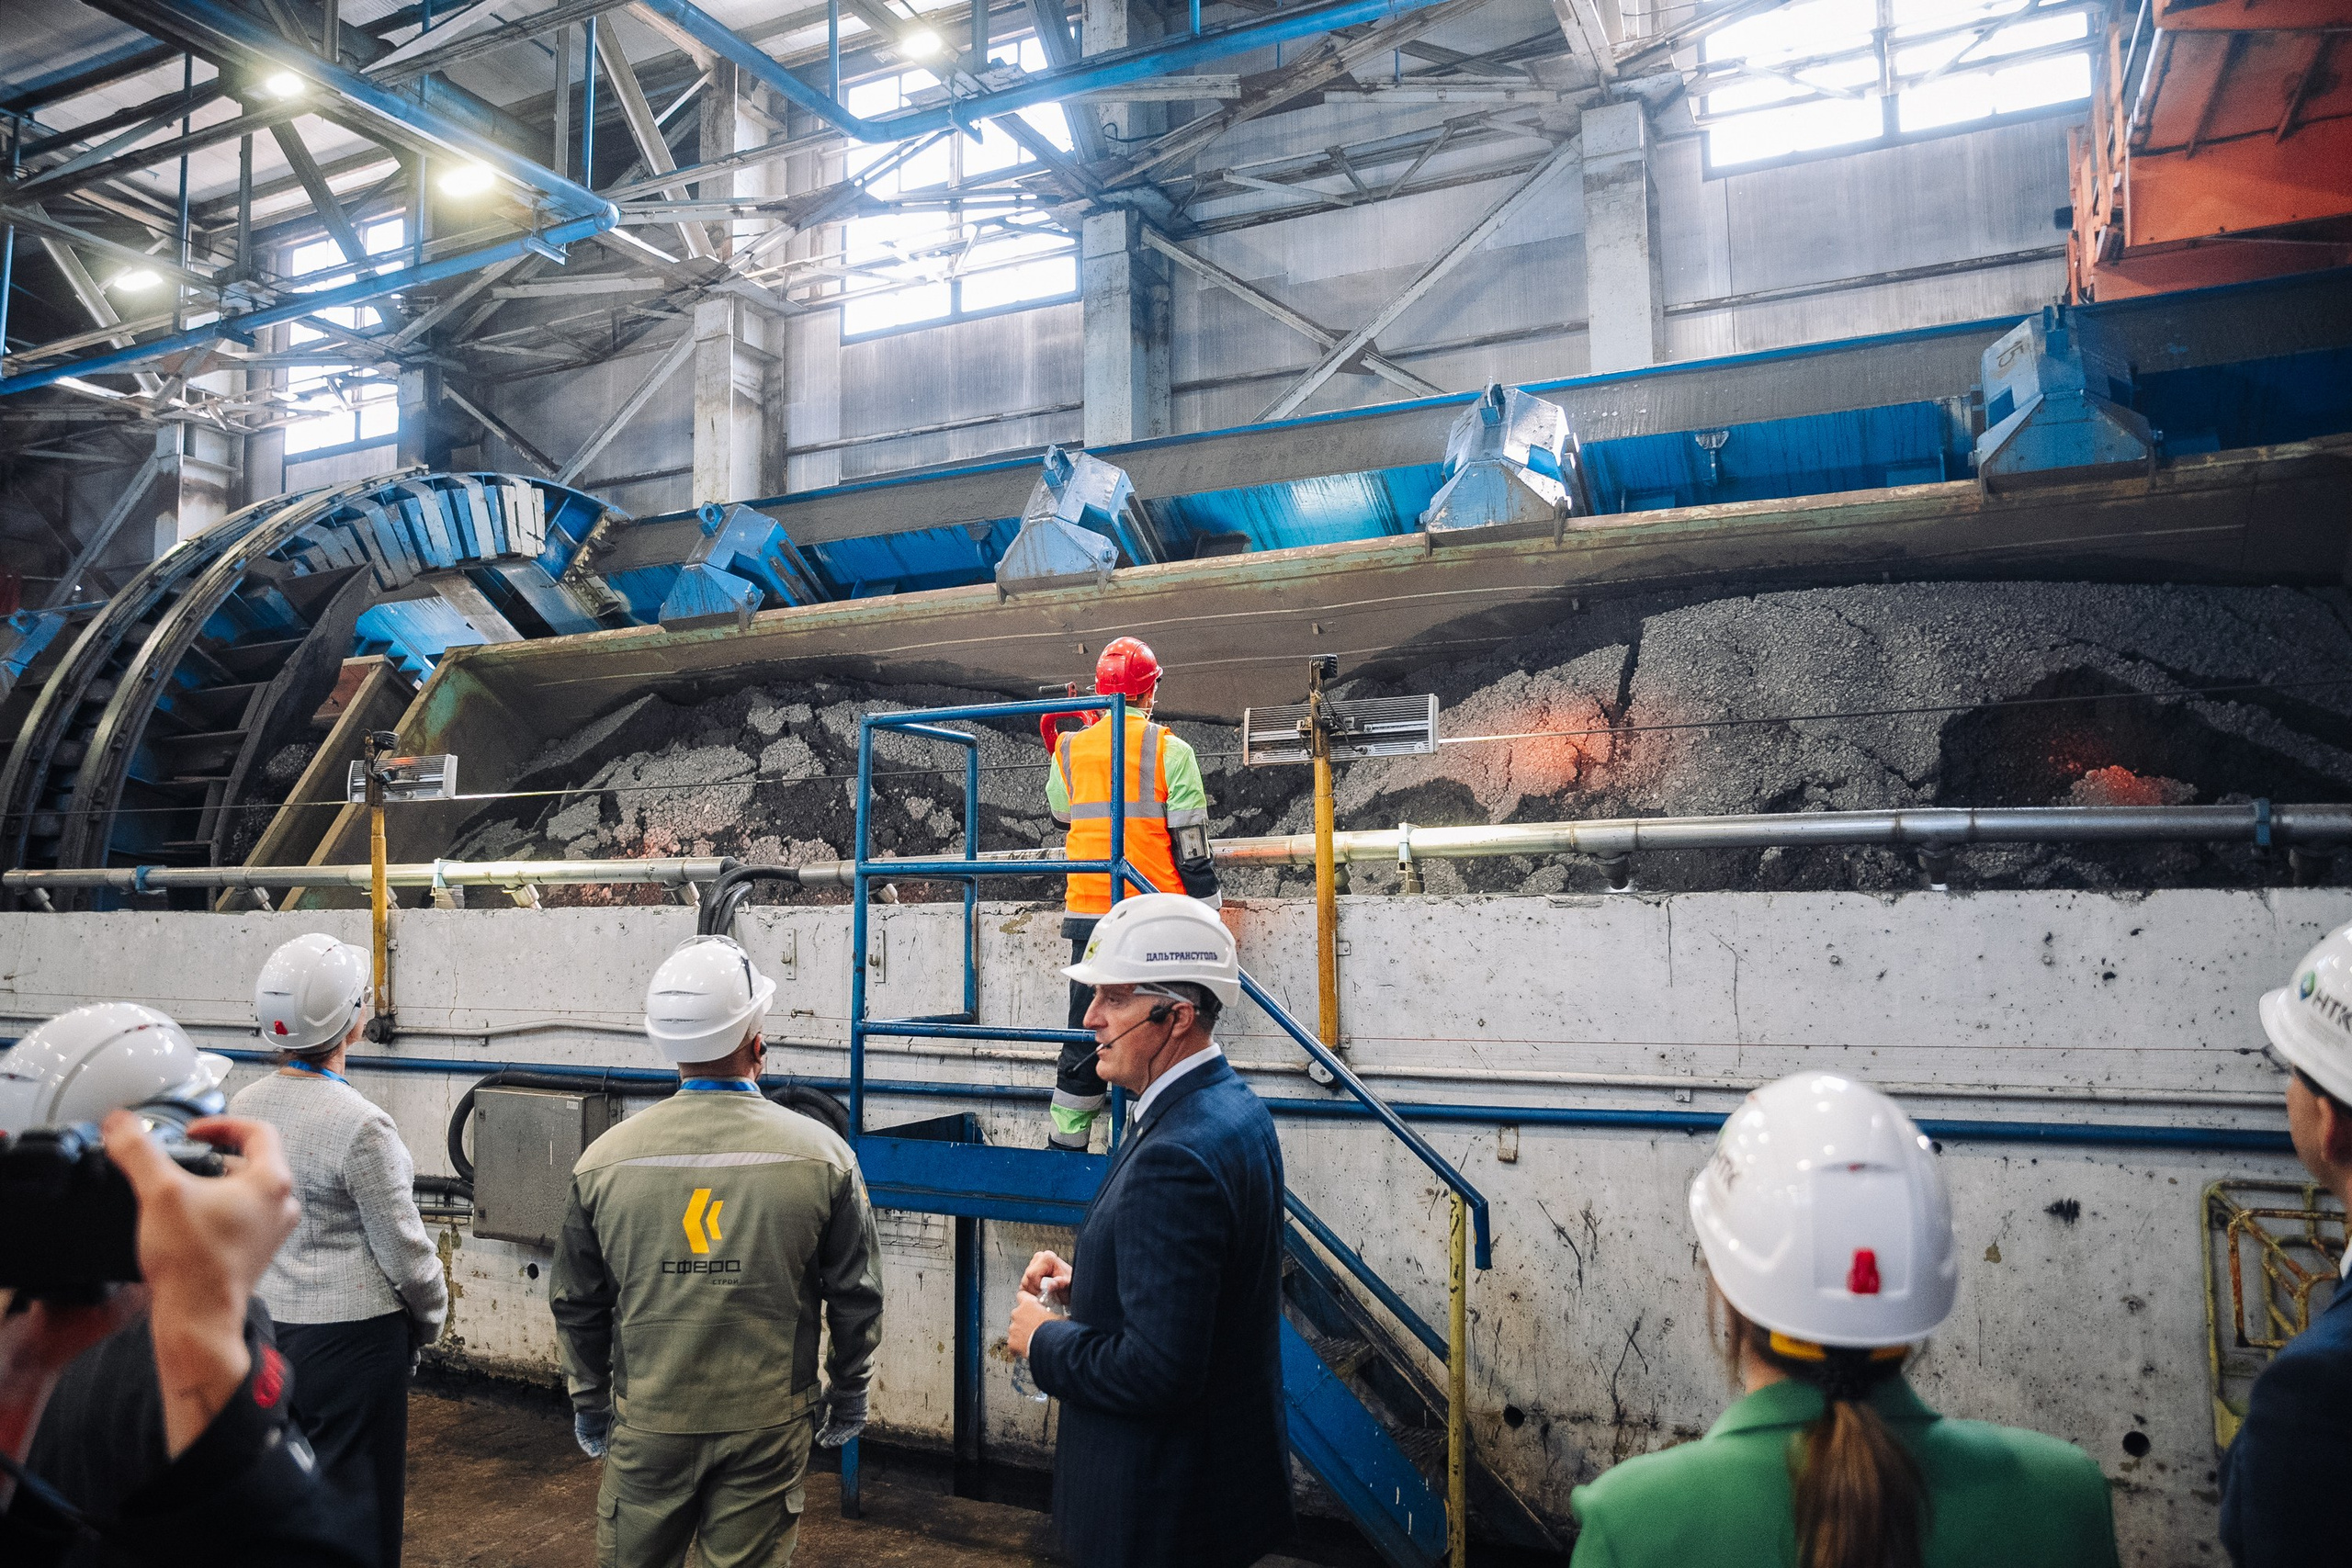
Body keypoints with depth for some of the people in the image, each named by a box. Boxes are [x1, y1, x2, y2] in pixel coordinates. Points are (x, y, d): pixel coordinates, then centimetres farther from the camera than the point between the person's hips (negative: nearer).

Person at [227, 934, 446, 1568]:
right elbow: (402, 1246, -16)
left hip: (265, 1320, 7)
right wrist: (431, 1316, 1)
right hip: (351, 1332, -7)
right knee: (354, 1499, 8)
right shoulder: (360, 1125, -23)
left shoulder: (243, 1107, -2)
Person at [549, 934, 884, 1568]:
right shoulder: (822, 1154, -12)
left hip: (646, 1426, 2)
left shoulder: (603, 1160, -6)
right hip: (768, 1428, -2)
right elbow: (856, 1296, -4)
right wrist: (848, 1393, 11)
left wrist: (589, 1403, 19)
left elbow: (577, 1304, 4)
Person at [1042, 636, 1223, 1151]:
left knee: (1084, 1037, 12)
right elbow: (1191, 845, -6)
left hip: (1087, 913, 4)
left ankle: (1067, 1144, 18)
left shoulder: (1070, 751, 6)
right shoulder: (1169, 749, -5)